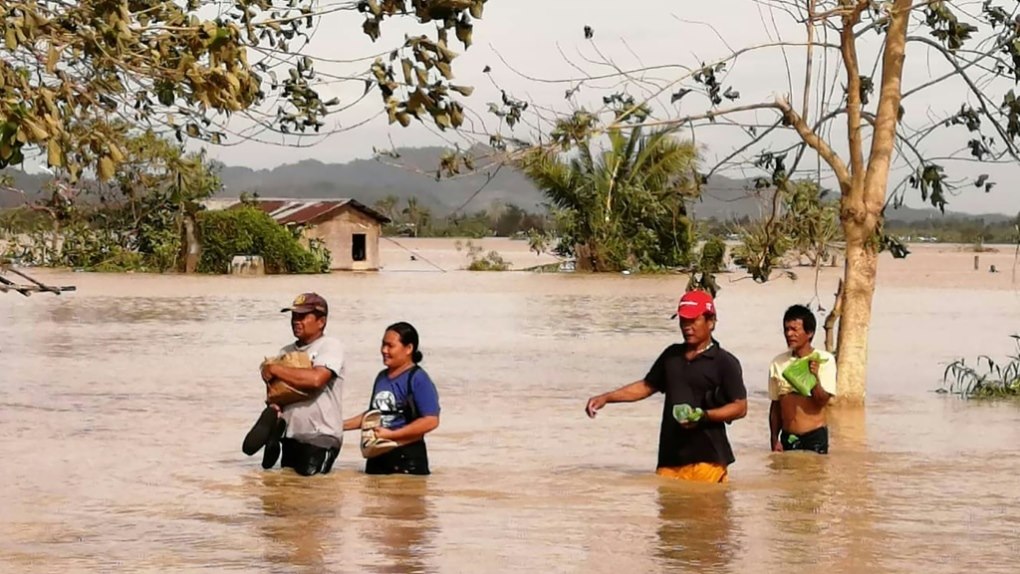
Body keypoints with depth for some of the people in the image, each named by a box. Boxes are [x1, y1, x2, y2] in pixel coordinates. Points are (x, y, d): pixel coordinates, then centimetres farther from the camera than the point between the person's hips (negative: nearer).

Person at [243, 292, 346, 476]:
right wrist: (274, 409, -5)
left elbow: (315, 379, -25)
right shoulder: (286, 352, 12)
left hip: (321, 435, -6)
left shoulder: (331, 347, -8)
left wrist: (275, 369, -15)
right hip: (290, 434, 6)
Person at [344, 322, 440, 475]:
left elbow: (431, 421, -20)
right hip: (377, 457, 8)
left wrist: (391, 434, -21)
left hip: (407, 459, -8)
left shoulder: (418, 379, -12)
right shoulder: (381, 377, 11)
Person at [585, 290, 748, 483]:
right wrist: (606, 398, 17)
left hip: (707, 459, -6)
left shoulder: (724, 362, -1)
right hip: (670, 457, 6)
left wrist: (704, 416, -19)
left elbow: (740, 407, -4)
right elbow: (647, 386, 26)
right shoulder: (672, 355, 17)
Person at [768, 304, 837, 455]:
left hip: (814, 437, -4)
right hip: (787, 438, 4)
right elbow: (775, 405, 11)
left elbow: (822, 400, -11)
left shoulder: (824, 360, -6)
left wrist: (815, 376, -28)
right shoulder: (778, 363, 5)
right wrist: (774, 440, 5)